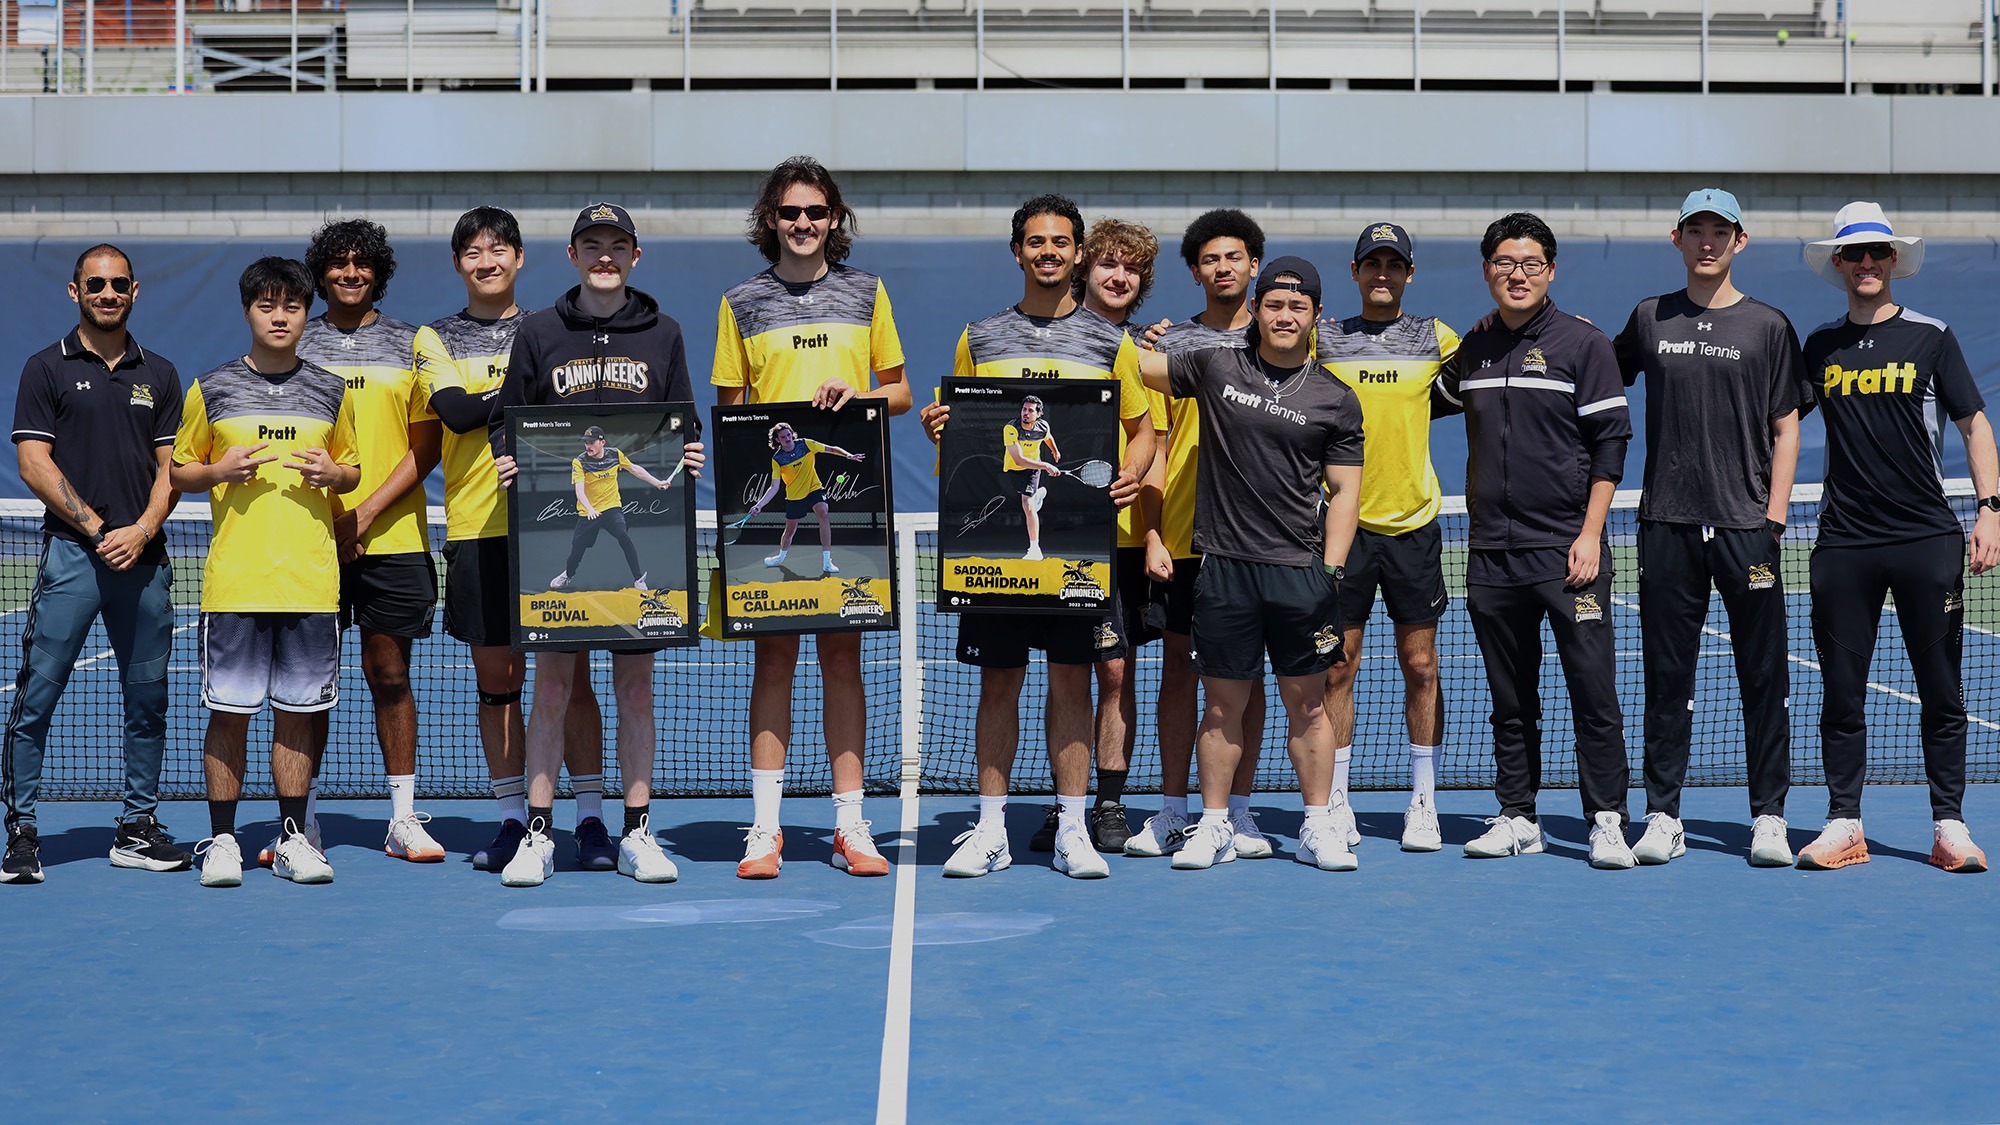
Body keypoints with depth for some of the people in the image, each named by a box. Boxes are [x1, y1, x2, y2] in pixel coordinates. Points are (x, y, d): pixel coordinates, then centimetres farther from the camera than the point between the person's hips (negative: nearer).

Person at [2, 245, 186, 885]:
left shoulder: (159, 375, 13)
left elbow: (171, 466, 10)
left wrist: (143, 530, -7)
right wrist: (97, 528, -10)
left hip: (144, 556, 3)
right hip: (71, 552, -3)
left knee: (147, 699, 6)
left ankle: (138, 827, 15)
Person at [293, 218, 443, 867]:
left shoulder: (409, 346, 6)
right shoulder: (297, 348, 8)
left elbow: (425, 448, 2)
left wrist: (366, 511, -9)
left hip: (391, 538, 0)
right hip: (309, 539, 0)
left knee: (390, 676, 3)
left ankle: (403, 819, 9)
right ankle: (303, 820, 10)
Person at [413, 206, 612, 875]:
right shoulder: (435, 339, 10)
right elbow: (455, 411, -7)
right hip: (477, 528, 1)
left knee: (570, 676, -3)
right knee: (497, 681, 4)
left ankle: (591, 819, 2)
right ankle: (512, 820, 12)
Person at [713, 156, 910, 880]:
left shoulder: (866, 293, 9)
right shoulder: (741, 304, 7)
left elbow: (900, 392, 12)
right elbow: (726, 411, 9)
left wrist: (861, 394, -8)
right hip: (767, 500, 0)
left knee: (841, 655, 2)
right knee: (774, 656, 0)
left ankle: (850, 825, 6)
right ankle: (764, 826, 4)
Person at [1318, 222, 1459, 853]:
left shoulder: (1434, 339, 7)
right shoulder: (1322, 339, 5)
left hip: (1413, 523, 1)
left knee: (1421, 665, 3)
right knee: (1338, 665, 2)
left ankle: (1423, 803, 12)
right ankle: (1336, 802, 10)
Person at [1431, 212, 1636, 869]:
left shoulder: (1583, 344, -2)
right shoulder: (1470, 349, 11)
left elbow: (1611, 441, -5)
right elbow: (1431, 402, 31)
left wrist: (1590, 534, -10)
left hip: (1566, 550, -4)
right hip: (1492, 554, 4)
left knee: (1594, 694, -5)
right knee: (1510, 699, 10)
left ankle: (1606, 822, 2)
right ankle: (1517, 819, 17)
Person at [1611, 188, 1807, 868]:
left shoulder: (1768, 326, 4)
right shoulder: (1649, 319, 9)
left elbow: (1785, 429, 4)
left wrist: (1775, 519, -4)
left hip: (1746, 525, -1)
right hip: (1667, 524, 1)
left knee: (1764, 677, 1)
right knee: (1667, 677, 4)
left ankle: (1769, 818, 9)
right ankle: (1662, 817, 11)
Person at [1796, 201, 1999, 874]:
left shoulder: (1930, 337, 4)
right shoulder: (1820, 346, 10)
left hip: (1927, 539, -2)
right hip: (1843, 542, 2)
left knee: (1941, 691, 1)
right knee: (1842, 691, 3)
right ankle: (1843, 824, 10)